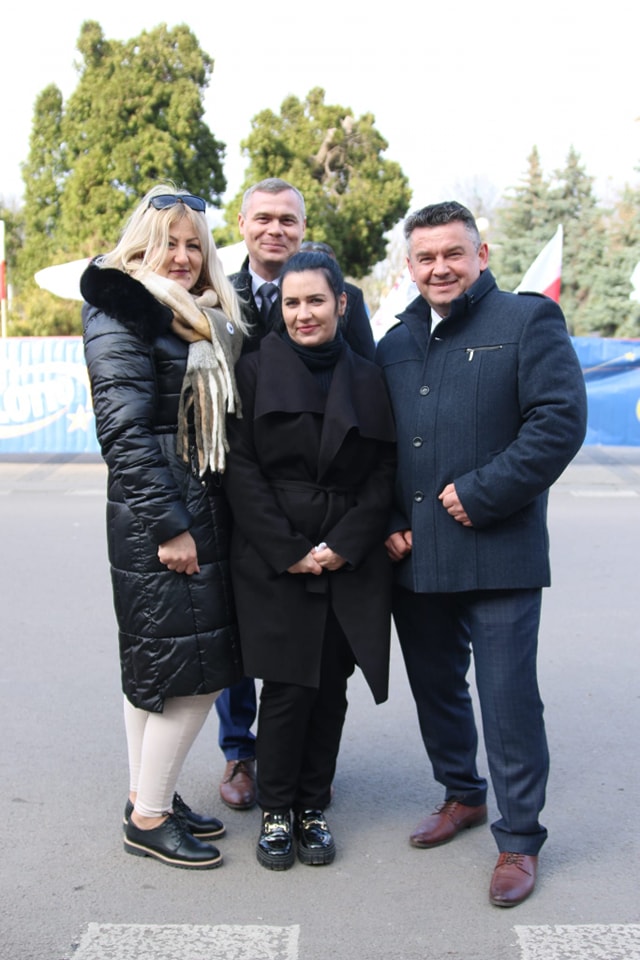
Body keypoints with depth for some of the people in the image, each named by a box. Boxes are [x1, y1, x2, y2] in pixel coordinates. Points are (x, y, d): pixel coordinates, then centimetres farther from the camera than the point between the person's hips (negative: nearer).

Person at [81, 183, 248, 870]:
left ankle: (146, 798, 25)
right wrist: (168, 525, -19)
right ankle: (148, 817, 8)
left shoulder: (207, 317, 17)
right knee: (192, 668, -5)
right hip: (160, 516, -9)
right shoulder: (121, 312, -9)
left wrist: (193, 518, 12)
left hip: (202, 511, 9)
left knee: (152, 664, 15)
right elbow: (123, 430, -17)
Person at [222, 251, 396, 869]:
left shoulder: (366, 380, 10)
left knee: (331, 685, 5)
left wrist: (344, 546, -7)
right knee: (286, 686, -3)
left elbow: (382, 475, 6)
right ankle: (276, 811, 15)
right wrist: (288, 551, -10)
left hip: (350, 561, 2)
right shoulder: (256, 371, 3)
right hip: (272, 561, -2)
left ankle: (313, 806, 21)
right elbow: (241, 470, -3)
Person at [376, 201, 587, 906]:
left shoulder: (529, 320, -2)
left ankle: (518, 839, 16)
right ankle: (462, 795, 39)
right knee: (435, 688, 17)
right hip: (414, 556, 6)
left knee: (508, 698, -1)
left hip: (498, 552, -5)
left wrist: (481, 494, -16)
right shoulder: (394, 344, 14)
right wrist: (388, 524, 4)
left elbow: (560, 421, -12)